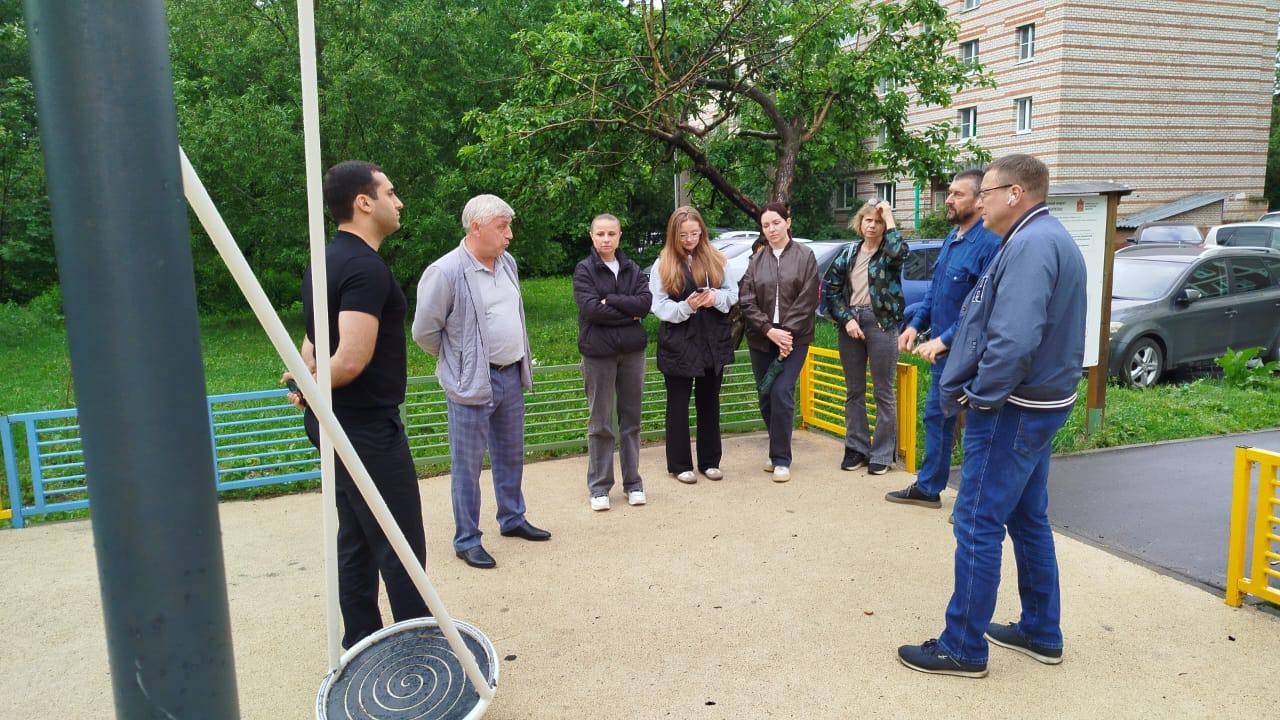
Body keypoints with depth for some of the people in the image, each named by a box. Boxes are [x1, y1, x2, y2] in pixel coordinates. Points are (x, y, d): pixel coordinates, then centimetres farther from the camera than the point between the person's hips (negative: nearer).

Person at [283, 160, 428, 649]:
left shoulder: (326, 262, 13)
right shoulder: (366, 268, -20)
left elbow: (313, 340, 16)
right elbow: (352, 360, -28)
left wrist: (308, 381, -1)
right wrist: (310, 385, -11)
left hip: (336, 426, 10)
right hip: (368, 430, -10)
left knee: (356, 542, 16)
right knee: (402, 549, 0)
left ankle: (360, 645, 27)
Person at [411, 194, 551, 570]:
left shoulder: (507, 262, 6)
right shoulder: (445, 272, -17)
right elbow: (424, 331, -9)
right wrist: (459, 360, 4)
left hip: (511, 376, 7)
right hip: (472, 383, -7)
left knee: (511, 455, 20)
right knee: (468, 465, 3)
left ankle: (512, 518, 37)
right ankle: (466, 539, 16)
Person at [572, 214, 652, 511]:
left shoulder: (633, 269, 9)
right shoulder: (584, 270, -2)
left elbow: (646, 302, -6)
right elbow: (590, 309, -15)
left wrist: (611, 301, -14)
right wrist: (629, 312, -10)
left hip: (632, 351, 3)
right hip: (598, 352, -3)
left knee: (631, 419, 10)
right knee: (600, 422, 3)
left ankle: (633, 482, 21)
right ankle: (599, 486, 14)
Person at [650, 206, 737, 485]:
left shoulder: (715, 259, 5)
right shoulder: (663, 265, -3)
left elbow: (733, 293, 8)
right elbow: (659, 306, -7)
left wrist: (716, 297, -14)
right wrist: (686, 306, -23)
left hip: (713, 342, 3)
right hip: (678, 344, -3)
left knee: (709, 403, 12)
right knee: (678, 405, 6)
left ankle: (710, 461, 24)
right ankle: (680, 464, 16)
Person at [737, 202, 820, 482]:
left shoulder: (804, 256, 1)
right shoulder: (756, 260, 7)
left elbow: (807, 300, -5)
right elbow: (746, 301, -1)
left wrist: (787, 333, -12)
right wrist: (769, 331, -11)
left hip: (793, 338, -3)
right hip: (761, 340, 3)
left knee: (782, 393, -13)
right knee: (766, 398, 7)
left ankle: (781, 459, -2)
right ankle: (778, 452, 23)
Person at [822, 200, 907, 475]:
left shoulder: (888, 252, -1)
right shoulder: (849, 252, 9)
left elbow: (899, 250, -27)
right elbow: (830, 287, 7)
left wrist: (889, 217, -15)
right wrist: (846, 319, -6)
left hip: (881, 323, -4)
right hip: (850, 322, 4)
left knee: (883, 392, 2)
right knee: (854, 391, 11)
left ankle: (882, 454, 11)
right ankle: (857, 448, 22)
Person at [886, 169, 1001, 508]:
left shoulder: (989, 244, -20)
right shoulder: (952, 238, 10)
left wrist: (944, 340, -25)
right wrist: (916, 325, 9)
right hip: (943, 353, 10)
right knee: (936, 416, 19)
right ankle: (928, 488, 34)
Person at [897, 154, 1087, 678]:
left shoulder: (1031, 244, -19)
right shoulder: (1051, 239, 14)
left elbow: (1014, 339, -30)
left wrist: (979, 395, -17)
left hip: (1012, 411, -11)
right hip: (1039, 404, 11)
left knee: (977, 525, -2)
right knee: (1029, 520, 18)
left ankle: (964, 648, 8)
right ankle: (1041, 634, 31)